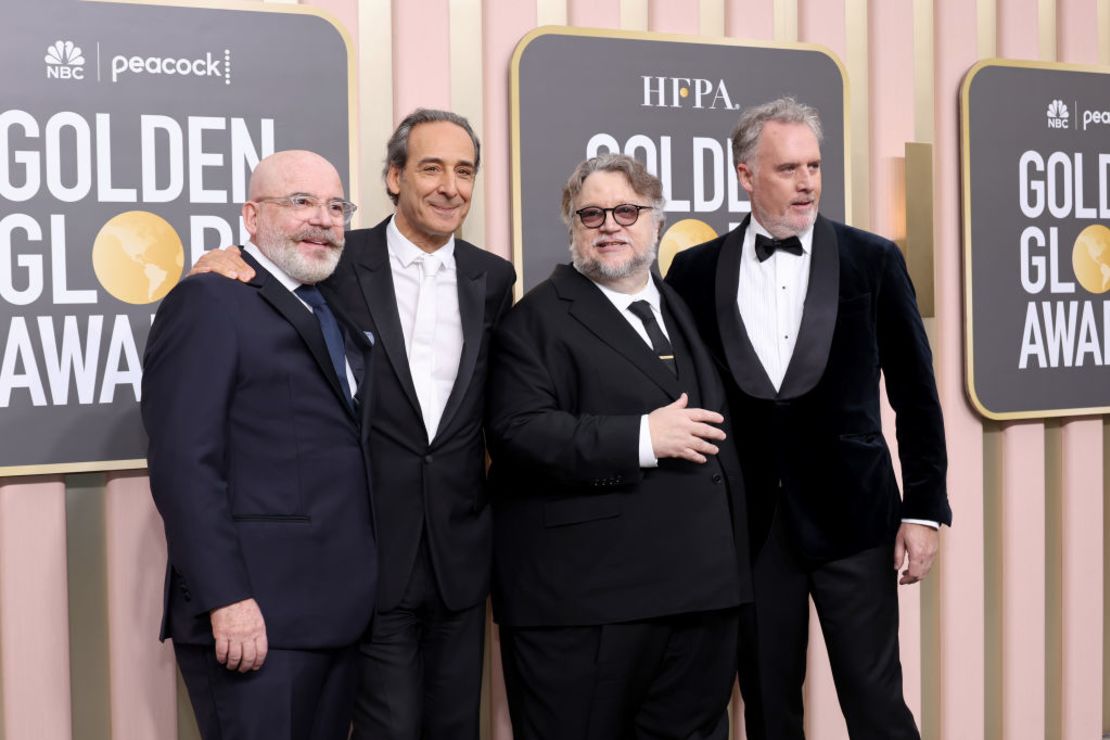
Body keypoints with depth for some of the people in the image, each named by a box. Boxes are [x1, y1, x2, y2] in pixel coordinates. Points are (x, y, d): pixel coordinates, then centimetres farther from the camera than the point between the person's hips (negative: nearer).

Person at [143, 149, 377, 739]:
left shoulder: (339, 313, 17)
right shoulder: (209, 302, -7)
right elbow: (184, 463, -16)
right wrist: (226, 599, -21)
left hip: (339, 612, 8)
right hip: (256, 616, -8)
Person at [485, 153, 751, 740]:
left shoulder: (686, 309, 18)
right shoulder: (538, 318, -3)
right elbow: (517, 432, -16)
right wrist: (640, 439, -20)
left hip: (701, 595, 6)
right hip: (582, 601, -6)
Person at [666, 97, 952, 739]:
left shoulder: (873, 260, 0)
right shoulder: (696, 271, 2)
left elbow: (915, 394, 2)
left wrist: (925, 508, -2)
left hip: (852, 516, -1)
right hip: (747, 521, 1)